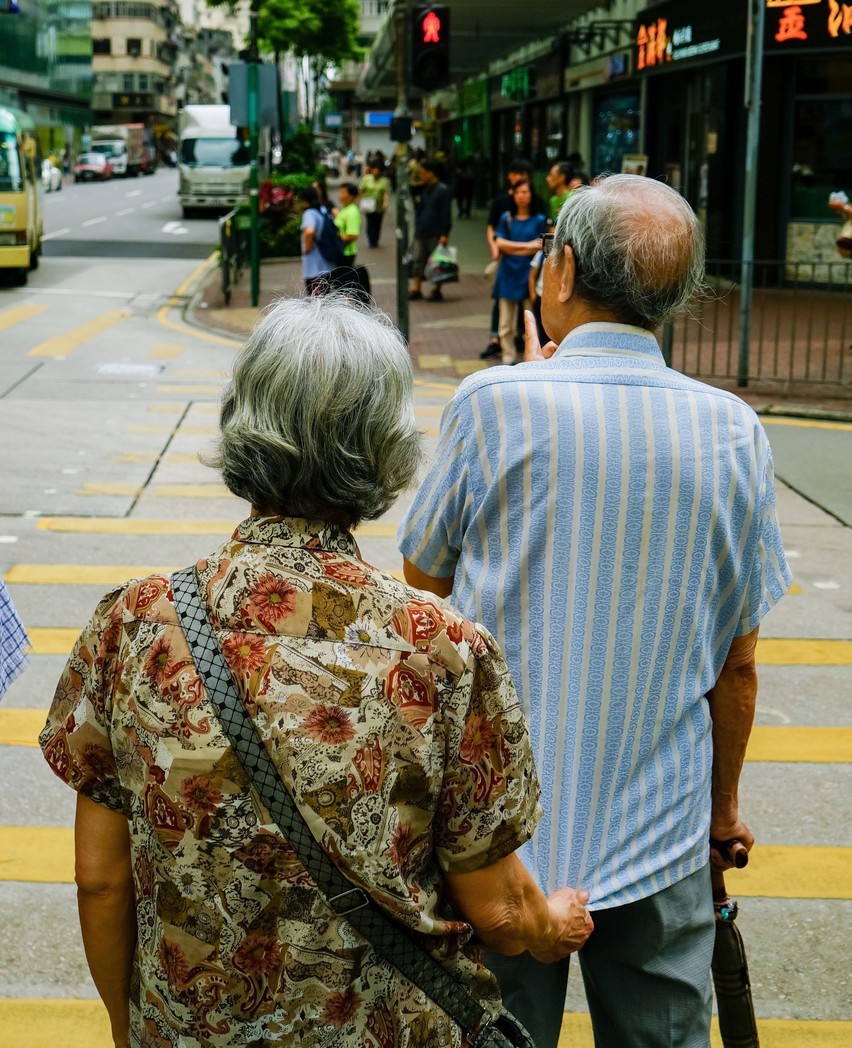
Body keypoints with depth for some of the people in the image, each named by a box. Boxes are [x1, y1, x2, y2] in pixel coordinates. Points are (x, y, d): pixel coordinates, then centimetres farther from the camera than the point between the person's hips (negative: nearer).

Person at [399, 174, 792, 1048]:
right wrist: (723, 803, 17)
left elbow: (423, 570, 3)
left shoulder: (496, 402, -14)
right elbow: (738, 663, 1)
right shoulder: (733, 432, -6)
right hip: (661, 837, 3)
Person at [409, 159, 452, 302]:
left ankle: (437, 291, 9)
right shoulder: (425, 190, 15)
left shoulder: (442, 191, -10)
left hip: (435, 235, -8)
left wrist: (444, 234, -18)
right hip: (421, 233, 8)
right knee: (418, 261, 5)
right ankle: (415, 289, 8)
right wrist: (417, 228, 16)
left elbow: (446, 214, -14)